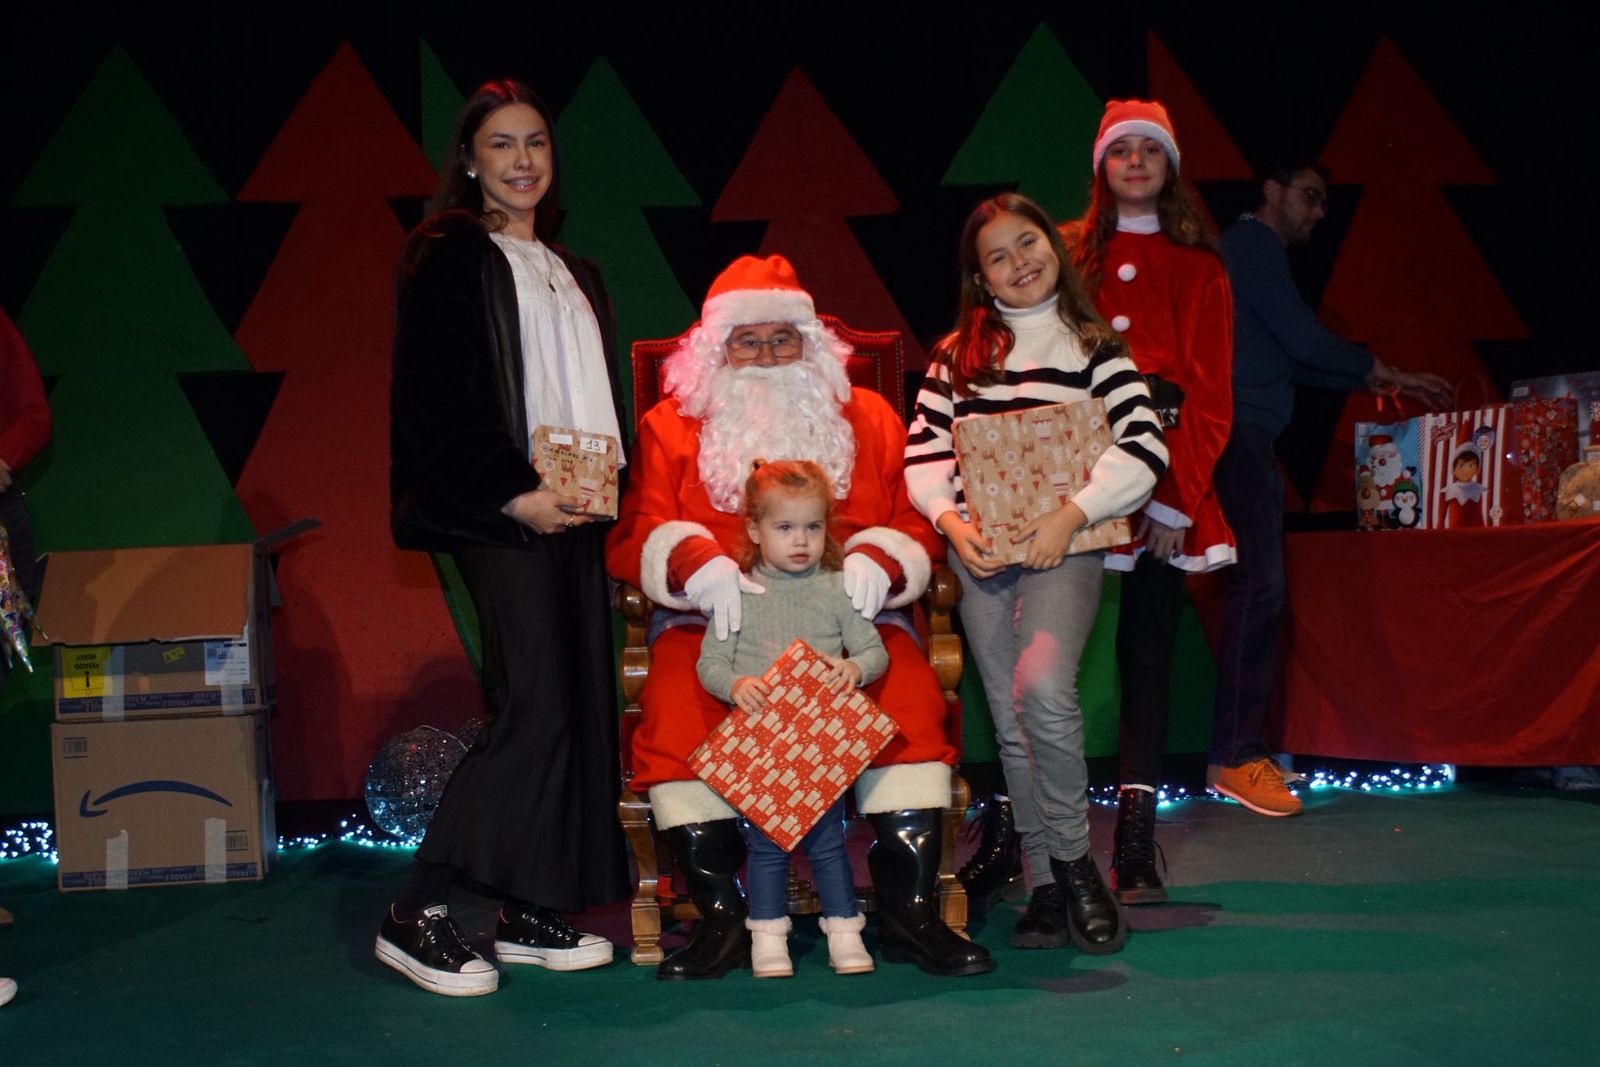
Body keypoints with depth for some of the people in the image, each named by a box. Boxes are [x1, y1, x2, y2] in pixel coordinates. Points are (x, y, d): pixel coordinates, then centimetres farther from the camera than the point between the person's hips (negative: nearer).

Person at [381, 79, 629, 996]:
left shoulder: (574, 274, 23)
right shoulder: (449, 260, 0)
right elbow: (434, 402, -9)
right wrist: (513, 495, -16)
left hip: (574, 510, 8)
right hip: (499, 512, -8)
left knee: (581, 709, 3)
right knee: (535, 707, -15)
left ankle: (534, 915, 11)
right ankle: (418, 913, -7)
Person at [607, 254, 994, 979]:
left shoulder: (867, 418, 17)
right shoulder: (671, 427, 14)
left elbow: (913, 526, 10)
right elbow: (634, 538, 3)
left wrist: (874, 565, -13)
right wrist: (698, 565, -19)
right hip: (712, 622, 0)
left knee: (910, 695, -29)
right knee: (673, 708, -31)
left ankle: (910, 911, -21)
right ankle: (721, 914, -21)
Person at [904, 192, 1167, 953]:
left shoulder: (1095, 349, 6)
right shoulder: (956, 353, 13)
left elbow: (1144, 448, -4)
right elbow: (923, 453, 10)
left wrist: (1071, 514, -14)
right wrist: (951, 521, -8)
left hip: (1063, 548, -3)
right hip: (979, 554, 3)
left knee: (1042, 689, -26)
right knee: (1010, 720, 5)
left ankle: (1073, 858, -6)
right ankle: (1048, 886, 14)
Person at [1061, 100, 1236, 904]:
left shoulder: (1196, 267, 9)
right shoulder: (1071, 256, 12)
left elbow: (1211, 397, 3)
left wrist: (1175, 496, -8)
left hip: (1160, 484, 0)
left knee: (1147, 651, 0)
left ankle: (1135, 843, 1)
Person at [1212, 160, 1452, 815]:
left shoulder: (1254, 249, 28)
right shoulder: (1253, 243, -2)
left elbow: (1289, 361, 28)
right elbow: (1302, 337, -10)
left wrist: (1374, 381, 22)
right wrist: (1378, 370, 5)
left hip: (1248, 440, 11)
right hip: (1238, 433, -11)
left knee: (1259, 590, 8)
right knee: (1257, 585, -16)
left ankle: (1241, 748, 9)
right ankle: (1235, 756, -17)